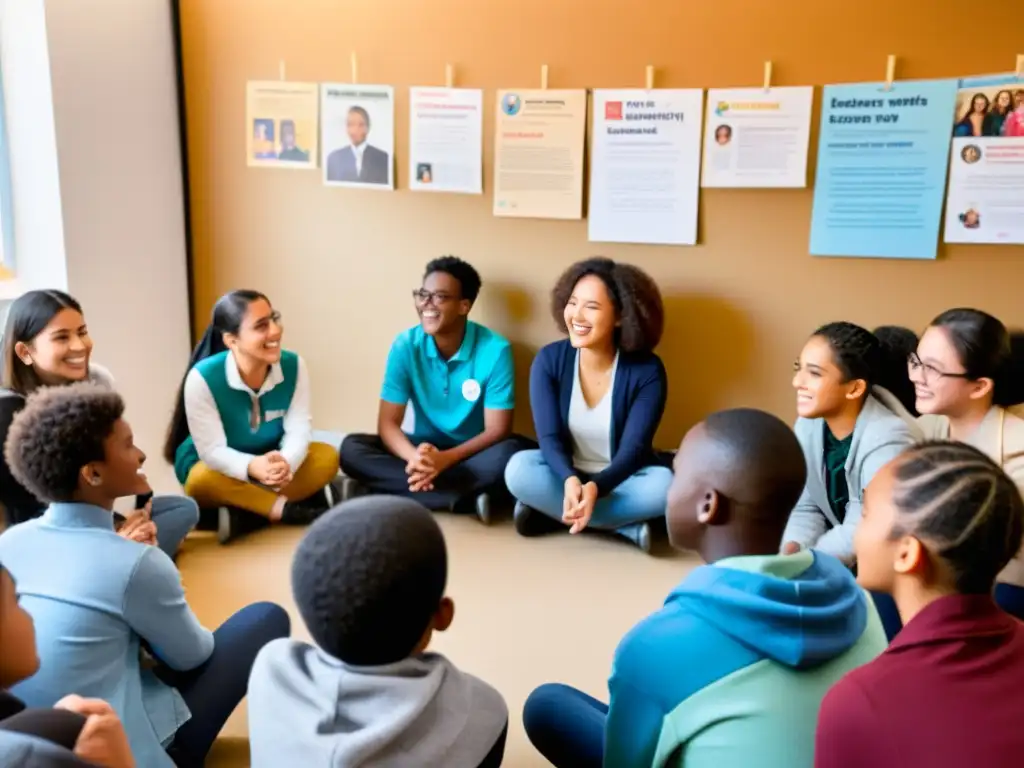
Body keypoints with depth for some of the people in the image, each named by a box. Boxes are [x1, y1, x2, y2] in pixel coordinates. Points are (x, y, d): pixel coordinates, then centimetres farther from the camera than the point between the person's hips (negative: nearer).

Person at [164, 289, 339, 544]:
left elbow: (299, 430, -19)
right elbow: (212, 450, -27)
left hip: (268, 461, 3)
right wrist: (253, 467, -49)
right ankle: (287, 508, -25)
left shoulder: (294, 365, -17)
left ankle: (242, 509, -24)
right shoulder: (203, 377, -27)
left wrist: (284, 463, -43)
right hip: (218, 464, -3)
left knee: (327, 458, -22)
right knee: (201, 481, -37)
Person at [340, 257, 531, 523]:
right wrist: (415, 458, -35)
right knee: (351, 448, -23)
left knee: (512, 453, -34)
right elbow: (388, 423, -12)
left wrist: (445, 459, -33)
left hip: (470, 453, -3)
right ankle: (466, 499, -30)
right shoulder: (405, 345, -10)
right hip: (422, 448, 3)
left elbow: (497, 430, -16)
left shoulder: (495, 350, -16)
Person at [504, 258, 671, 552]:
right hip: (566, 477, 2)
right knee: (519, 468, -30)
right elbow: (549, 438, -17)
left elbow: (633, 449, -21)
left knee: (664, 484, -33)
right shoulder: (549, 360, -11)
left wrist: (595, 488, -40)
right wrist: (570, 480, -38)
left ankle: (550, 510, -22)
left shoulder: (647, 370, -16)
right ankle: (627, 525, -25)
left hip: (619, 481, -1)